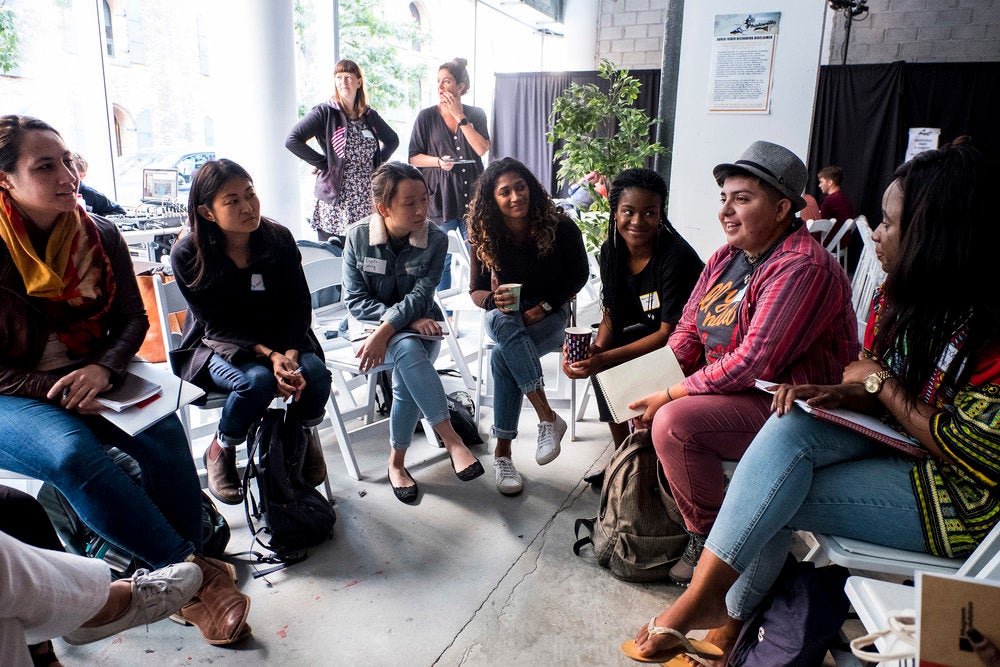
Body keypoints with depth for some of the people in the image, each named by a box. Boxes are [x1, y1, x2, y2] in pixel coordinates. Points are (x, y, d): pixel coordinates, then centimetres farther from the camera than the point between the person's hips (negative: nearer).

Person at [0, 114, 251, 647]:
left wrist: (102, 369, -14)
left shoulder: (99, 236, 1)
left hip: (92, 382, 4)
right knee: (73, 454, -35)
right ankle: (193, 573, -27)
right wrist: (55, 390, -22)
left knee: (163, 432, -25)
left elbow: (134, 318, 5)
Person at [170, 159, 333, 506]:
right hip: (216, 346, -2)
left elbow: (299, 307, -6)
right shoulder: (187, 255, -16)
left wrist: (290, 355, -25)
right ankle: (220, 451, -3)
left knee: (315, 373, -27)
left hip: (281, 340, 3)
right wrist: (269, 356, -31)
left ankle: (304, 436, 8)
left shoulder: (278, 239, -10)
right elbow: (218, 325, -16)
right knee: (257, 379, -34)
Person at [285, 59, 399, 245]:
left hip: (367, 207, 4)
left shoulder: (370, 115, 12)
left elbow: (392, 140, 28)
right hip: (335, 205, -4)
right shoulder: (325, 112, -3)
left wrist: (379, 160, 12)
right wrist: (322, 163, -10)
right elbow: (292, 140, -12)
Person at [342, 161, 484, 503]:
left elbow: (420, 297, -15)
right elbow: (355, 301, -10)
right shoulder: (359, 237, -8)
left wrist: (385, 332, -30)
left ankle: (396, 462, -15)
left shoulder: (435, 239, -7)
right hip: (372, 323, -1)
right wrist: (408, 321, -22)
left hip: (419, 325, 1)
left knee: (406, 380, -32)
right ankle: (452, 440, -35)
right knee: (408, 350, -36)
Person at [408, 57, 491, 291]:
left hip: (472, 196, 2)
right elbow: (413, 158, 4)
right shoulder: (427, 117, 4)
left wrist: (460, 117, -7)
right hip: (439, 196, -2)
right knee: (441, 259, 1)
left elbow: (482, 148, -7)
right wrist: (438, 161, -14)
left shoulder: (476, 115, 9)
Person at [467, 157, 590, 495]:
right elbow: (476, 290, -1)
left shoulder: (559, 227, -13)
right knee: (502, 320, -38)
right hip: (505, 315, 2)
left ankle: (503, 451, -21)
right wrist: (493, 300, -25)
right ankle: (548, 417, -35)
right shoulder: (485, 236, -7)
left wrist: (544, 306, -14)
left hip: (550, 315, -2)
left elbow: (579, 276, -2)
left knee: (503, 356, -33)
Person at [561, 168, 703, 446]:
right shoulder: (611, 250, -5)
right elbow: (610, 314, 2)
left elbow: (670, 333, -24)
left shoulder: (676, 256, -25)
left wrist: (605, 358, -31)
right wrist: (596, 349, -21)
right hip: (646, 329, 7)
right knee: (599, 364, -16)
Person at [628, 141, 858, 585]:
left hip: (786, 406, -9)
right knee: (638, 406, 6)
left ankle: (709, 544, -6)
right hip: (727, 389, 10)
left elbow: (754, 364, -28)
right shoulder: (725, 258, 8)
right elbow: (687, 332, 10)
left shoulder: (803, 269, -21)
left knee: (675, 423, -27)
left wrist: (671, 395, -21)